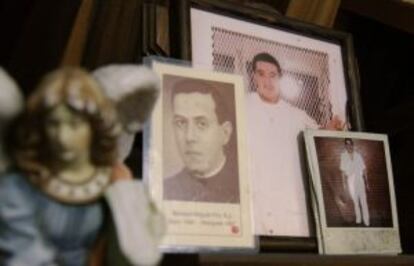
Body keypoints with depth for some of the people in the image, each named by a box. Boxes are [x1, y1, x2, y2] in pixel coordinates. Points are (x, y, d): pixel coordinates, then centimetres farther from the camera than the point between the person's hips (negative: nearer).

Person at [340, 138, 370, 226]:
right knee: (355, 200, 4)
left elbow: (364, 169, 5)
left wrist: (367, 183, 4)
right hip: (350, 180, 0)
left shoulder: (358, 155, 1)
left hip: (360, 178, 0)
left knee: (363, 200, -2)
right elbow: (343, 170, 2)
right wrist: (344, 183, -1)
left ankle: (366, 221, 2)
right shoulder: (343, 155, 0)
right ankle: (358, 218, 14)